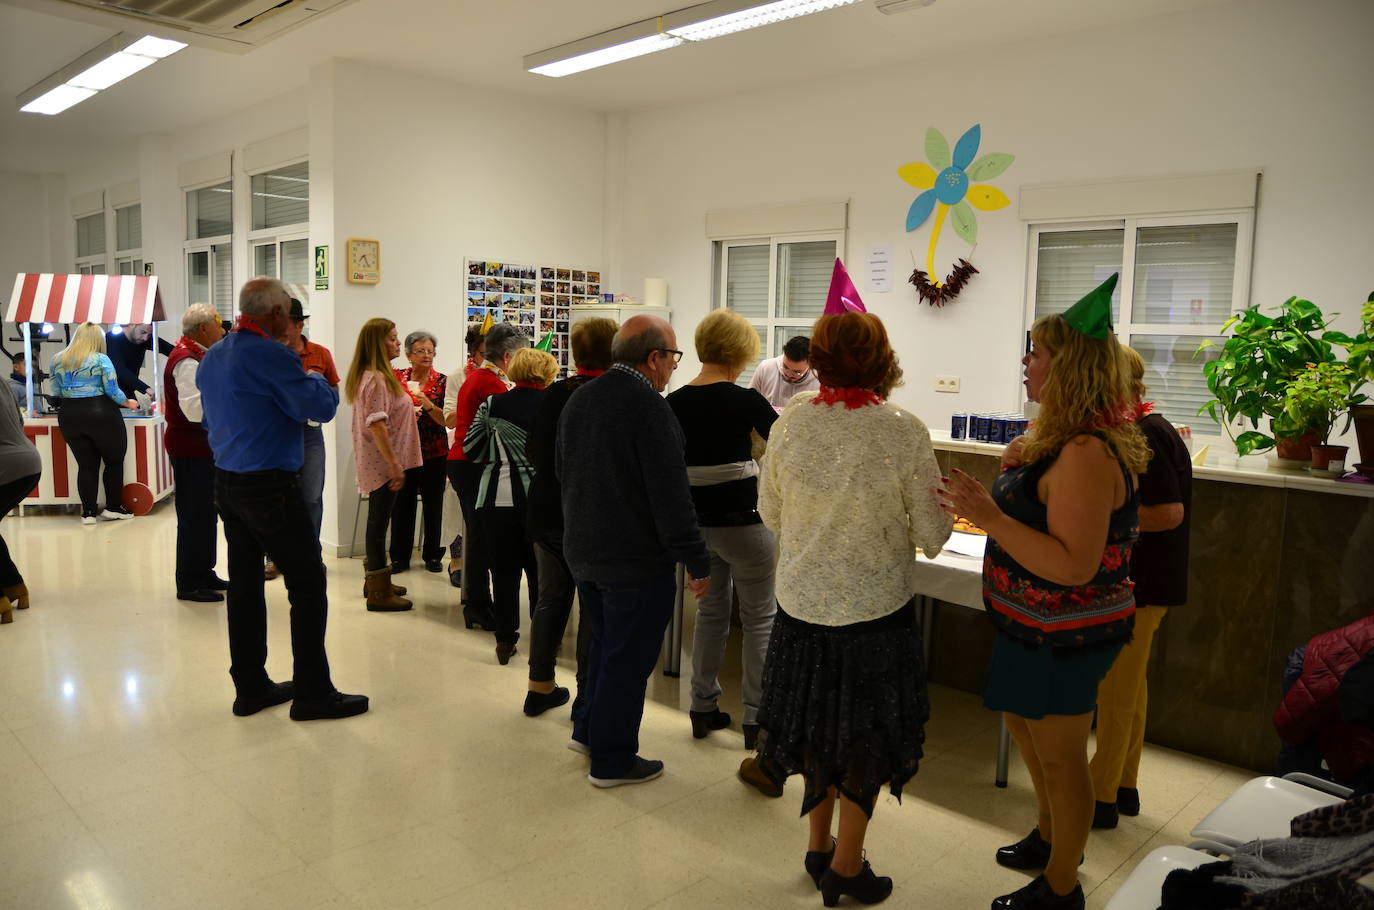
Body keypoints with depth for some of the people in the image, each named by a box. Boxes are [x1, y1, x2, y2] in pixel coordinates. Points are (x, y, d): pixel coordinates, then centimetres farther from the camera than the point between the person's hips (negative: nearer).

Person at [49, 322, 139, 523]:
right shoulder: (101, 360, -7)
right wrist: (128, 403, 7)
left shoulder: (58, 360, 8)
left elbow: (56, 392, 13)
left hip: (69, 416, 5)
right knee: (114, 461, 10)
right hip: (100, 414, -5)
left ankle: (88, 512, 10)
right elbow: (113, 391, -10)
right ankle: (113, 507, 13)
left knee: (86, 465, 9)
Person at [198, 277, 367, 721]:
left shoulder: (211, 357, 11)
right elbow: (321, 407, -16)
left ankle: (250, 687, 21)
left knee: (245, 585, 13)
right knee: (308, 584, -1)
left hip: (226, 482, 9)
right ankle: (313, 693, 4)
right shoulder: (271, 354, -16)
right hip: (270, 487, -9)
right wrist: (316, 379, 5)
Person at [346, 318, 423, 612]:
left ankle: (376, 582, 30)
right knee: (379, 523, -4)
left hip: (378, 463, 10)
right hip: (383, 463, -10)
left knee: (377, 521, 18)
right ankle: (379, 593, 2)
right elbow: (376, 425, -23)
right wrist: (394, 465, -24)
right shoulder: (376, 379, -17)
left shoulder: (370, 375, 14)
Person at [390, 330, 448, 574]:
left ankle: (432, 555, 19)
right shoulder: (397, 378, 5)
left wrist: (427, 404, -22)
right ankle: (400, 557, 14)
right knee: (402, 504, 2)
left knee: (433, 505, 5)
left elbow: (446, 419, -6)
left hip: (434, 453, -1)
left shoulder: (442, 382, 0)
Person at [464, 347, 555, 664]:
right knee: (540, 572, 12)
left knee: (504, 572, 9)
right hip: (540, 500, 0)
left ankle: (505, 640, 15)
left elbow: (471, 450, 3)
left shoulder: (492, 405, -1)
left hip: (498, 499, 0)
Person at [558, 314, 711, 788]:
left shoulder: (579, 399, 5)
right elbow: (671, 497, -24)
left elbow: (561, 469, 17)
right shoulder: (650, 409, -22)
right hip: (634, 558, -8)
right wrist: (697, 562, -17)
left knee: (605, 644, 25)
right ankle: (613, 760, 19)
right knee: (628, 659, 6)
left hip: (582, 550, 8)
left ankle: (588, 729, 36)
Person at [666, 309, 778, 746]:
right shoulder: (744, 400, -15)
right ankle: (757, 718, 13)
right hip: (742, 522, -5)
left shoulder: (674, 403, 0)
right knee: (760, 619, 9)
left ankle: (703, 709, 26)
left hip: (696, 523, 5)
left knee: (710, 611, 19)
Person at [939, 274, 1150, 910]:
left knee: (1058, 753, 7)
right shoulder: (1067, 439, 6)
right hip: (1037, 624, 10)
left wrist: (990, 517, -31)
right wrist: (983, 504, 9)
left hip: (1066, 634, -10)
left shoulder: (1086, 453, -26)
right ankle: (1050, 839, 47)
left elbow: (1073, 566, -31)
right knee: (1025, 727, 25)